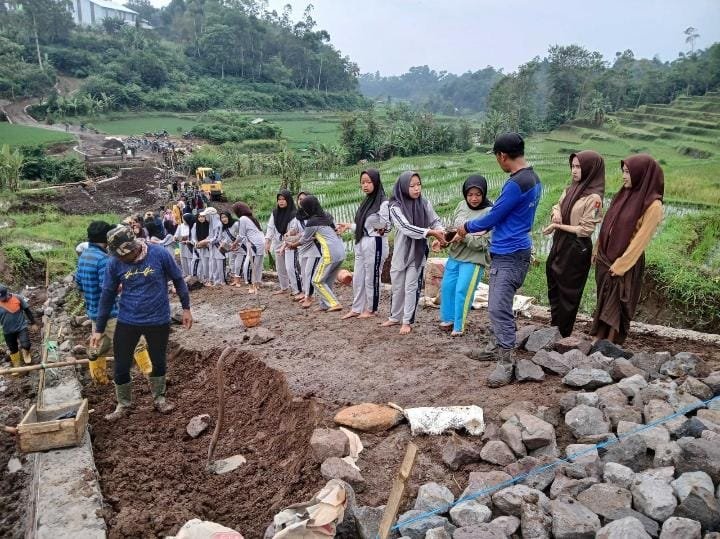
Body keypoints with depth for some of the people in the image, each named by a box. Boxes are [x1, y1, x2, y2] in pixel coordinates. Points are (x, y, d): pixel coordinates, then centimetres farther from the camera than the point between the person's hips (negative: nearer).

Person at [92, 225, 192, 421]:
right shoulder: (114, 263, -11)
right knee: (121, 365, 7)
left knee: (159, 361, 15)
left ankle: (159, 398, 37)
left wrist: (186, 308, 1)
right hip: (127, 321, 1)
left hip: (158, 320, -1)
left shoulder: (159, 254, -17)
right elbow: (107, 295, -1)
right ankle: (123, 404, 29)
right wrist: (99, 329, 3)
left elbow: (178, 280, -3)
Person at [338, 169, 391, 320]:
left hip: (375, 244, -8)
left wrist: (382, 229, -28)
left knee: (371, 278, 4)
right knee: (358, 278, 12)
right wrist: (348, 226, 15)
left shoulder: (383, 203, -14)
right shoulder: (366, 201, 11)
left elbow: (385, 226, -13)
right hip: (361, 244, 8)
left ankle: (371, 309, 19)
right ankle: (356, 308, 23)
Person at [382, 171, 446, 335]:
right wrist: (431, 232, -31)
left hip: (418, 252, 0)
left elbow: (435, 221, 3)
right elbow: (406, 228, -25)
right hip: (401, 252, 0)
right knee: (397, 287, 14)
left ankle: (407, 321, 13)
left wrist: (441, 233, -20)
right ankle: (395, 317, 31)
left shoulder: (425, 203, -5)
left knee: (411, 287, 3)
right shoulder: (396, 207, -14)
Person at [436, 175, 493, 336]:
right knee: (447, 287, 12)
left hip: (473, 260, -6)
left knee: (462, 292, -5)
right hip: (454, 256, 6)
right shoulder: (462, 205, 1)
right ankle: (447, 319, 30)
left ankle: (458, 327, 12)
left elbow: (483, 243, -18)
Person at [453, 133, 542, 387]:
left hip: (509, 256, -11)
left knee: (499, 308, -10)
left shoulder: (516, 184, -22)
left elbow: (492, 218, -14)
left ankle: (506, 364, -5)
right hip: (507, 252, 11)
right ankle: (498, 346, 32)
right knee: (497, 305, 19)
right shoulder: (532, 178, 11)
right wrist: (469, 231, 19)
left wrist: (466, 227, 5)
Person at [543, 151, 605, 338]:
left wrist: (557, 226, -17)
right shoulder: (570, 189, 5)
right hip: (560, 243, 8)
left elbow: (585, 229, -19)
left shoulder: (593, 197, -18)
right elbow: (557, 206, 16)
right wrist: (556, 212, -7)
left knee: (568, 291, 6)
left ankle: (562, 333, 22)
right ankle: (555, 326, 35)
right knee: (554, 285, 18)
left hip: (576, 249, -8)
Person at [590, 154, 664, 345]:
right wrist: (597, 251, 12)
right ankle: (599, 340, 28)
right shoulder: (625, 194, 5)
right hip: (605, 258, 7)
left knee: (617, 305, 4)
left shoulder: (652, 205, -16)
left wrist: (620, 265, -16)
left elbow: (641, 239, -16)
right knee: (604, 302, 15)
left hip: (625, 263, -7)